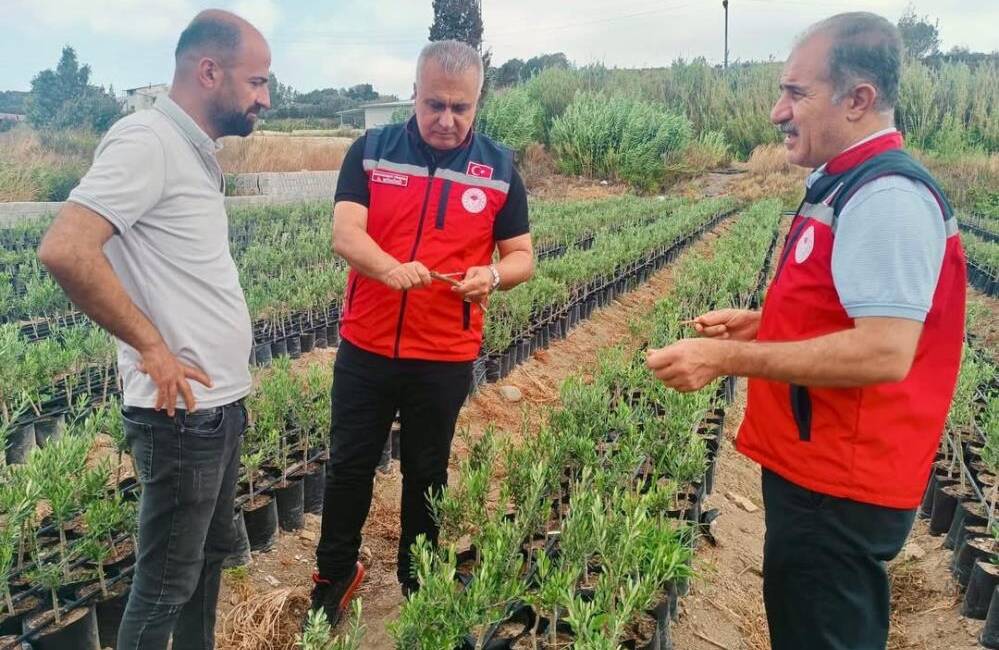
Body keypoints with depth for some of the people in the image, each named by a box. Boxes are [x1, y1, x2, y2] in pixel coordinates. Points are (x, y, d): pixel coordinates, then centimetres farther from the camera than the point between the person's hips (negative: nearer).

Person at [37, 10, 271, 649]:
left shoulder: (195, 152, 12)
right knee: (166, 585, 6)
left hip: (220, 406, 9)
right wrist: (152, 346, -20)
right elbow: (65, 250, -27)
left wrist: (231, 384, 14)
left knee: (210, 557, 21)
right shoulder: (147, 140, -15)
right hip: (183, 413, -9)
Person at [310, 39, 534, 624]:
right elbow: (344, 233, -12)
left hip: (446, 358, 0)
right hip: (366, 347, 1)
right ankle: (336, 573, 35)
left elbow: (522, 256, 2)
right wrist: (390, 268, -33)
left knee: (426, 473, 15)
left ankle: (418, 582, 36)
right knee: (350, 465, 13)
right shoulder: (371, 151, -2)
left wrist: (493, 275, -22)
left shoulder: (500, 168, 0)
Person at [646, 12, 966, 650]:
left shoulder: (887, 197, -23)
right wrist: (760, 323, 8)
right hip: (822, 466, 10)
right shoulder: (849, 183, 11)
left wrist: (729, 358, -27)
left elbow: (885, 351, -30)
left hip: (840, 487, -10)